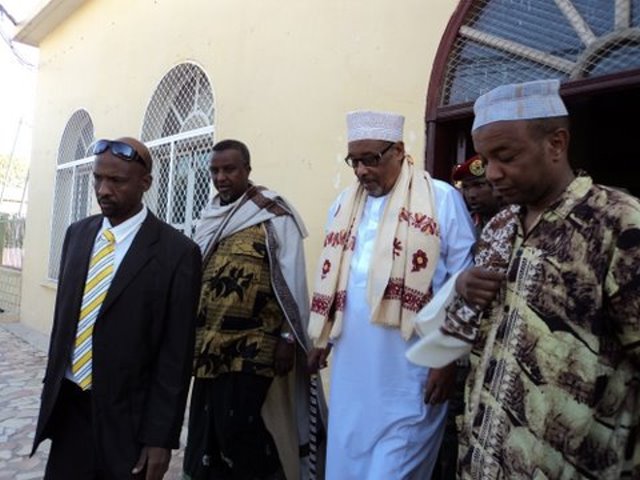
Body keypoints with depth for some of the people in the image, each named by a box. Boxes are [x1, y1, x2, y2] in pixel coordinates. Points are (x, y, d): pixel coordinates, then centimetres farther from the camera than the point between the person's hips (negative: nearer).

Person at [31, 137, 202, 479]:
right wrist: (52, 386, 13)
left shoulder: (177, 252, -14)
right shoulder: (77, 233, 5)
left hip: (127, 417, -5)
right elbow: (63, 315, 12)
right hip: (67, 407, 5)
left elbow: (176, 353, -13)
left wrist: (161, 437, -12)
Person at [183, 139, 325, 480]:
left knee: (243, 434, 0)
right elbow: (196, 277, 15)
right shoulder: (210, 217, 11)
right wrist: (193, 336, 14)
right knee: (207, 433, 14)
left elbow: (292, 280, -11)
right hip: (209, 349, 7)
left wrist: (288, 339, -14)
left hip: (253, 350, -6)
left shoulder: (273, 215, -9)